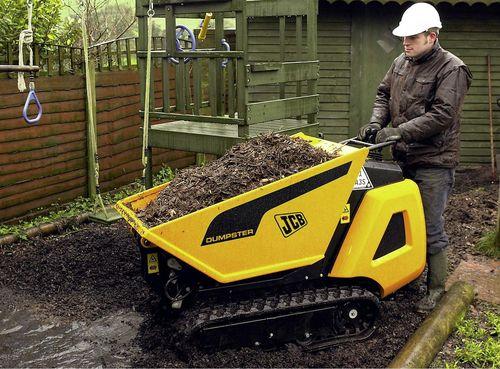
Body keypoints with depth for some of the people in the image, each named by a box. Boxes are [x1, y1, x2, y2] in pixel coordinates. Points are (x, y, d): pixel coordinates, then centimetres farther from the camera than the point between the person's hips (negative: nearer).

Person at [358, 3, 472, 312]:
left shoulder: (451, 69, -12)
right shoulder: (401, 63, 10)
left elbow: (441, 116, -21)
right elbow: (384, 94, 18)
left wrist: (398, 132, -24)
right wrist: (377, 122, -2)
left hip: (433, 161, -7)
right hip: (404, 158, 7)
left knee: (431, 228, -1)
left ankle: (437, 288, 14)